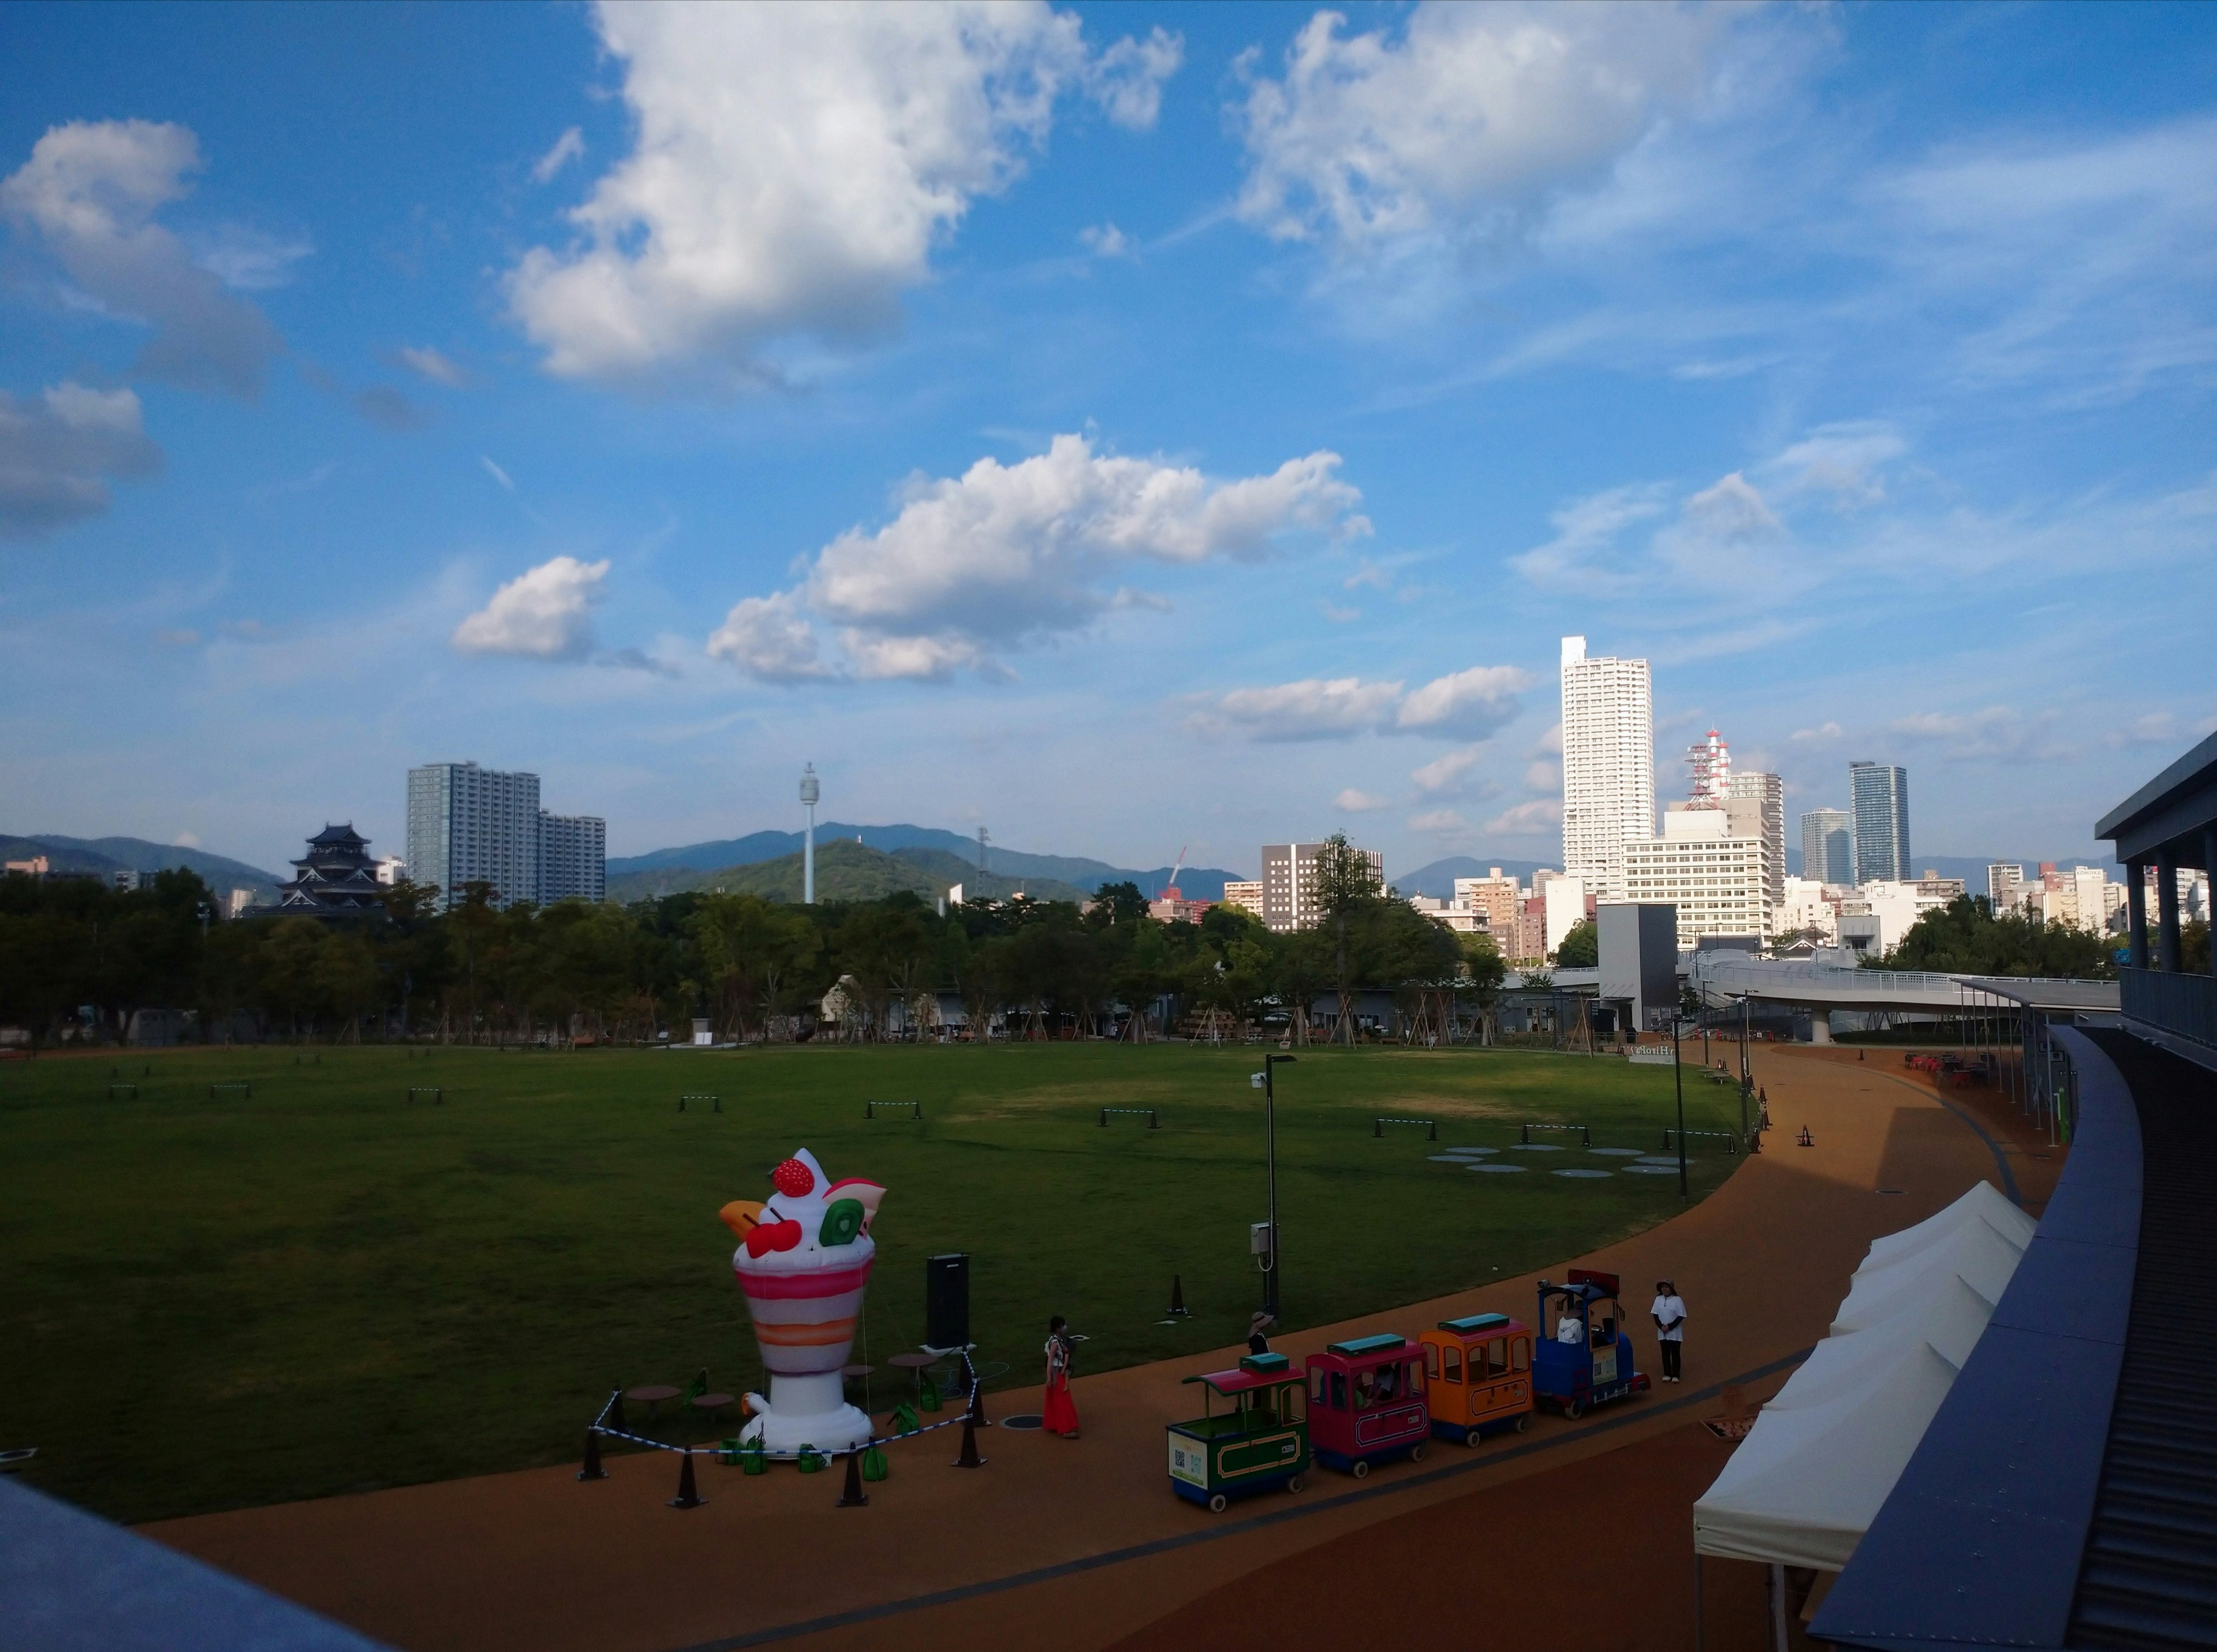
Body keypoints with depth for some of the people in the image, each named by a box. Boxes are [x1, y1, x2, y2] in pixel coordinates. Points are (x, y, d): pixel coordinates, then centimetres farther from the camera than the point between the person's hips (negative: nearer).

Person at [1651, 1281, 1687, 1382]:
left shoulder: (1677, 1300, -10)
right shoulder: (1658, 1299, 2)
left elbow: (1681, 1316, -11)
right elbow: (1655, 1314, 4)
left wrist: (1670, 1327, -16)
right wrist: (1661, 1326, -11)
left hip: (1675, 1333, -4)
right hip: (1662, 1333, 4)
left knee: (1675, 1354, 2)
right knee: (1665, 1354, 8)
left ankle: (1675, 1375, 10)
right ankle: (1667, 1374, 16)